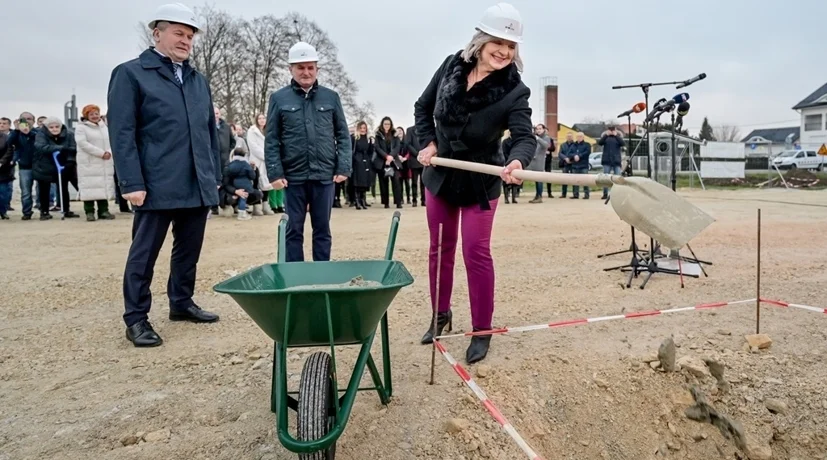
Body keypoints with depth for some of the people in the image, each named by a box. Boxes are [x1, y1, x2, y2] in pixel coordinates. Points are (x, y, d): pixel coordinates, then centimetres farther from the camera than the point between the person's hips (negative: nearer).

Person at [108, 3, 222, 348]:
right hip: (158, 186, -6)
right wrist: (132, 183, -14)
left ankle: (181, 303, 29)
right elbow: (122, 133, -8)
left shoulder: (198, 80, 17)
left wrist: (215, 175, 14)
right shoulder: (130, 74, -1)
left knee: (189, 249, 14)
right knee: (144, 253, 3)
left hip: (198, 185, 6)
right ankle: (136, 318, 13)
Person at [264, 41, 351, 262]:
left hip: (325, 175, 1)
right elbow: (271, 140, 2)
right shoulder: (278, 98, 4)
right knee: (294, 230, 6)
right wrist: (275, 173, -7)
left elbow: (343, 135, 8)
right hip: (294, 176, -1)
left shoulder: (331, 97, 8)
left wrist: (344, 167, -2)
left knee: (322, 229, 9)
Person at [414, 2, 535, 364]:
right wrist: (427, 142, -6)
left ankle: (482, 331, 10)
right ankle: (441, 315, 31)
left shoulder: (514, 91, -19)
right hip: (440, 175, 4)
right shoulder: (451, 66, -8)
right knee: (440, 248, 13)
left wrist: (517, 161, -53)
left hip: (480, 183, -4)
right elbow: (423, 107, 5)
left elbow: (525, 136, -32)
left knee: (476, 252, -4)